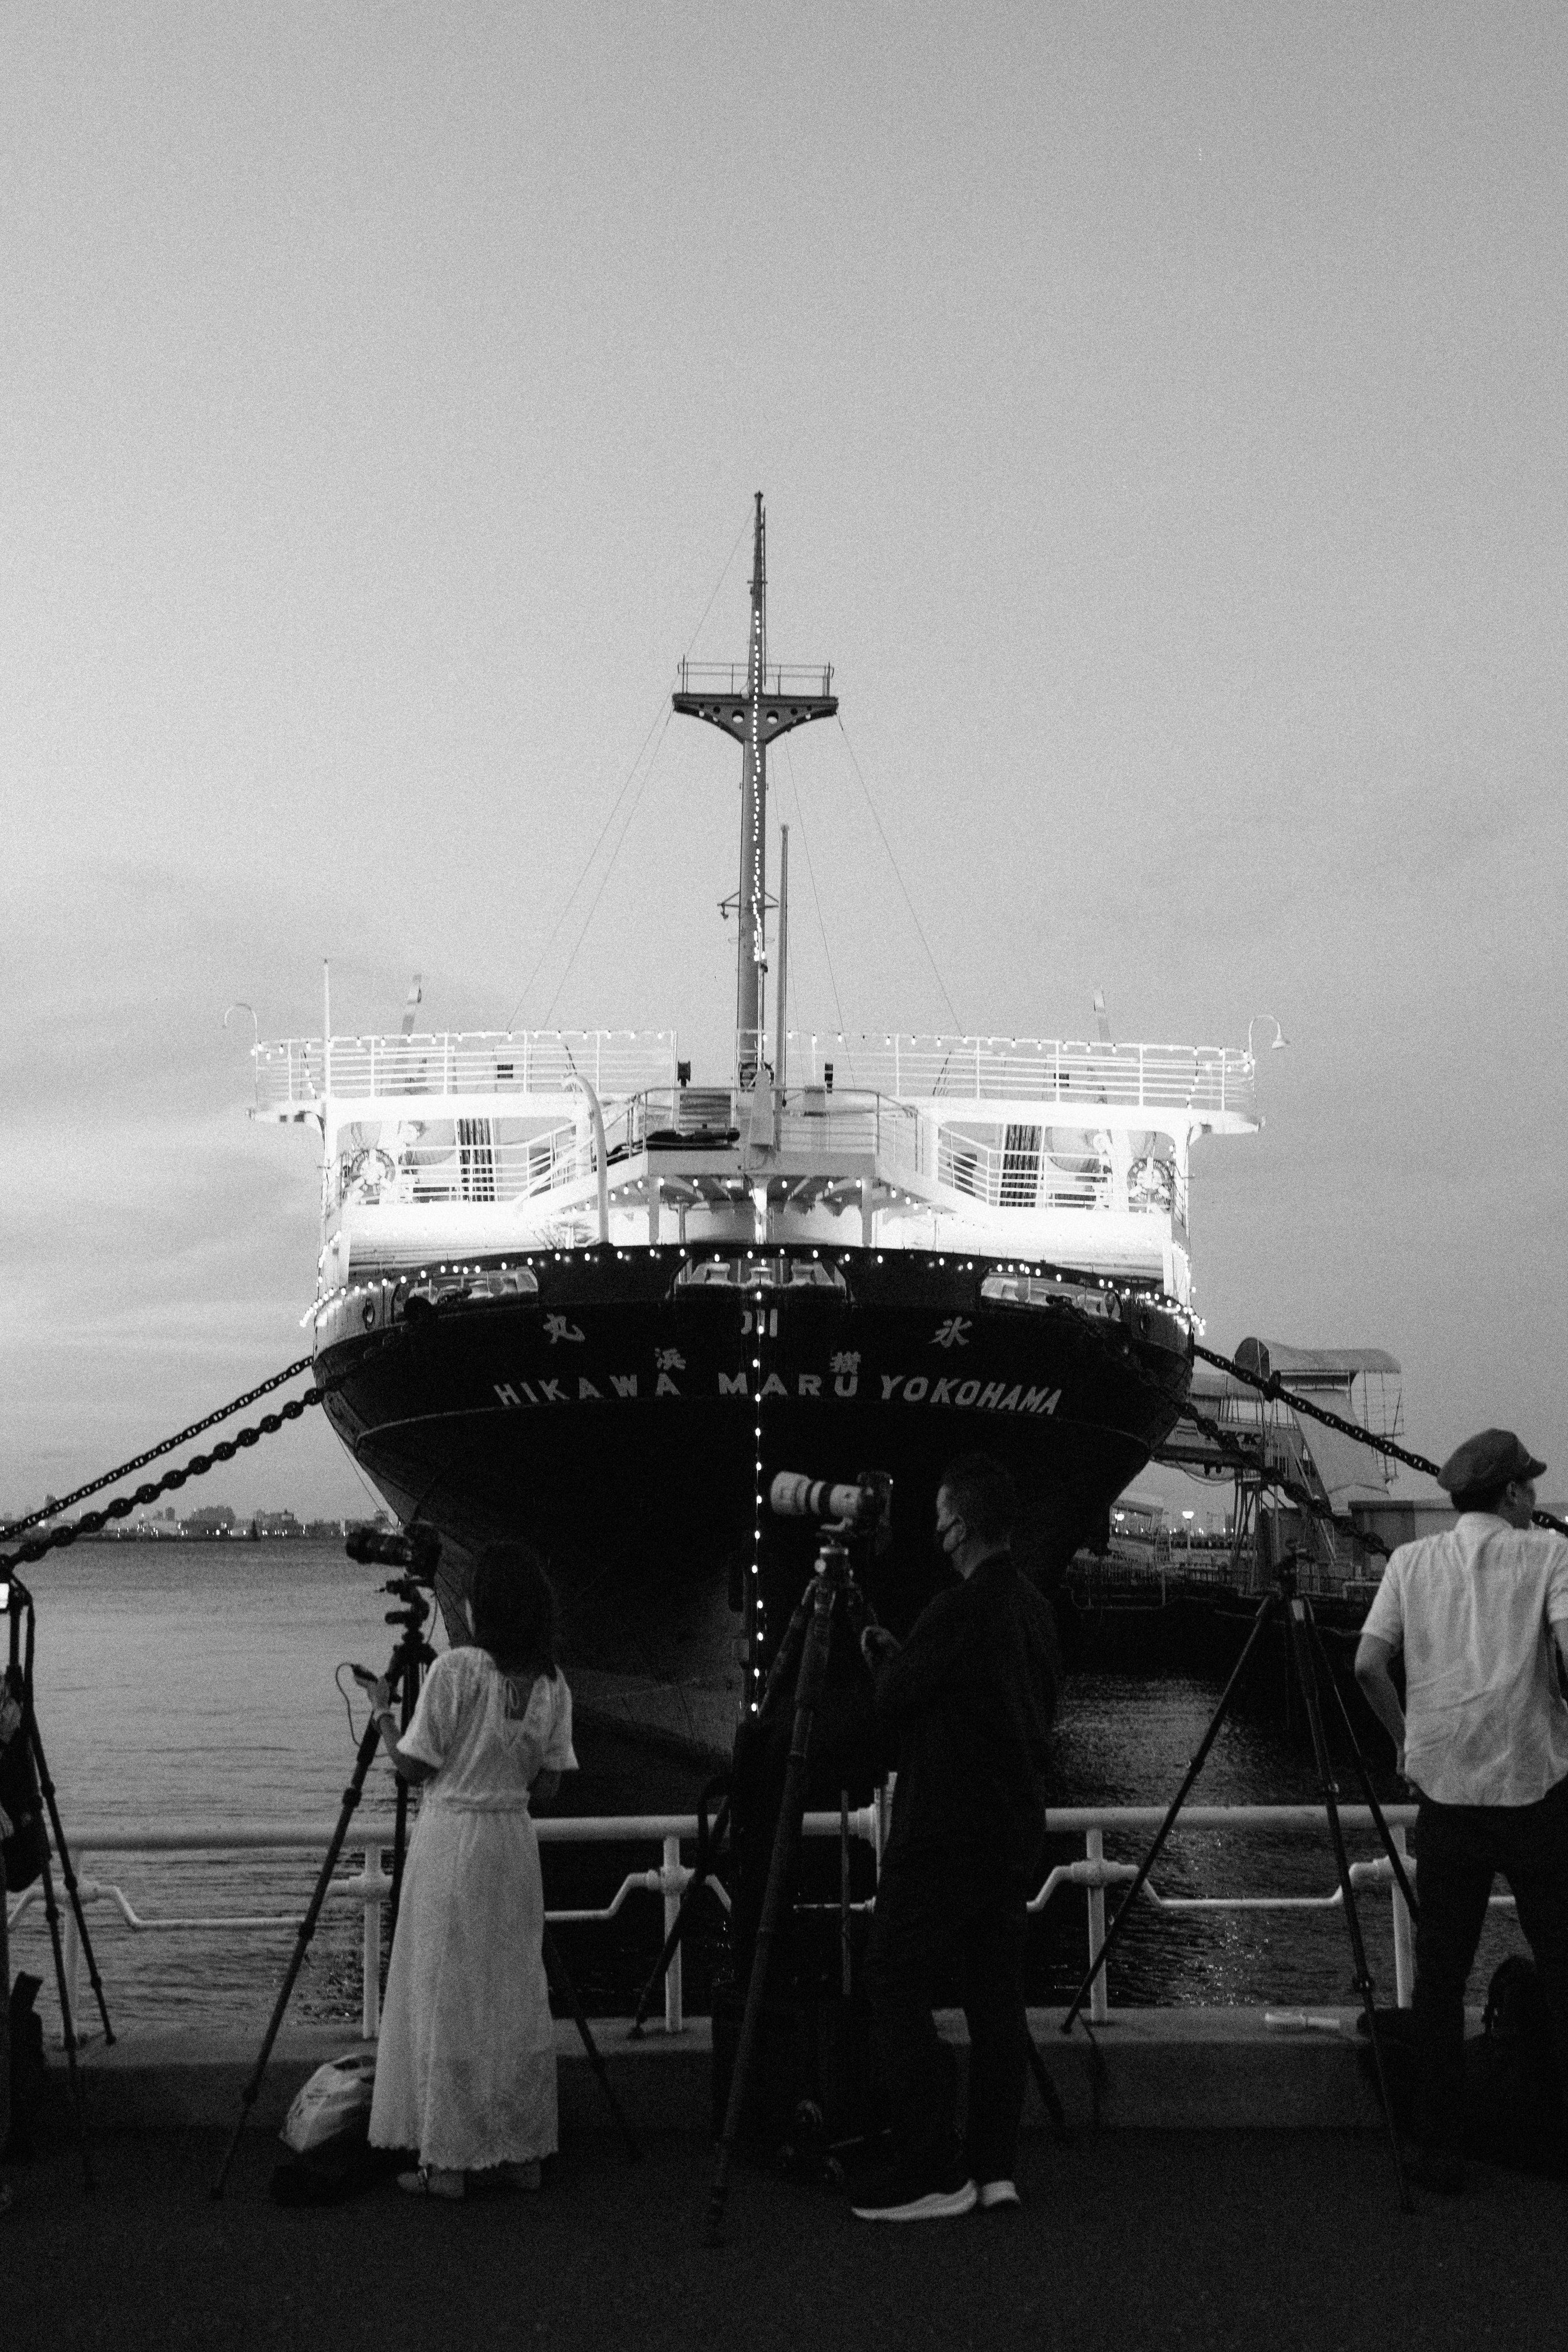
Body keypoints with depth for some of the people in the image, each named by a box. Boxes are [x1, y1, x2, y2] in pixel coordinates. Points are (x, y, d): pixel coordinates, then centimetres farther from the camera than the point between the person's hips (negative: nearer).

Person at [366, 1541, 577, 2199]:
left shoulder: (455, 1669, -14)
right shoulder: (552, 1684, 2)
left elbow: (414, 1766, -9)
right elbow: (547, 1786, 5)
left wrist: (382, 1712, 6)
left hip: (449, 1837, -5)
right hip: (515, 1846, 5)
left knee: (445, 1999, 3)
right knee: (517, 1997, 11)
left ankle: (448, 2161, 7)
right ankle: (522, 2153, 17)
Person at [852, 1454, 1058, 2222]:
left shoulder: (957, 1611, -18)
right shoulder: (1035, 1611, 10)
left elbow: (895, 1701, -11)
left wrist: (884, 1657, 11)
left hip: (946, 1834, -9)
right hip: (1014, 1830, 9)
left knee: (894, 1985, -3)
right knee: (994, 1994, 12)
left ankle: (933, 2173, -3)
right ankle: (995, 2165, 14)